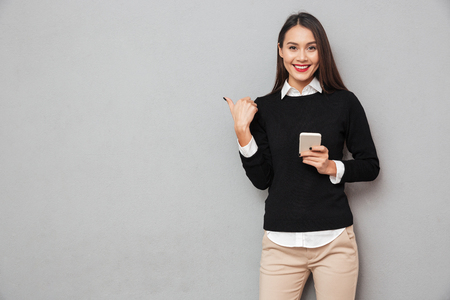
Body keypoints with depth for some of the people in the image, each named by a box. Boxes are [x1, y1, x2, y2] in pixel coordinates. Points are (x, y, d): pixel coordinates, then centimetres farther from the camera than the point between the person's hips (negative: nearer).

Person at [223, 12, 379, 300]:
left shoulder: (344, 102, 0)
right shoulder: (263, 108, 4)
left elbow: (370, 166, 6)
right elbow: (261, 179, 2)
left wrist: (332, 167, -11)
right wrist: (243, 132, -9)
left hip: (334, 241, -1)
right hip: (281, 242, 1)